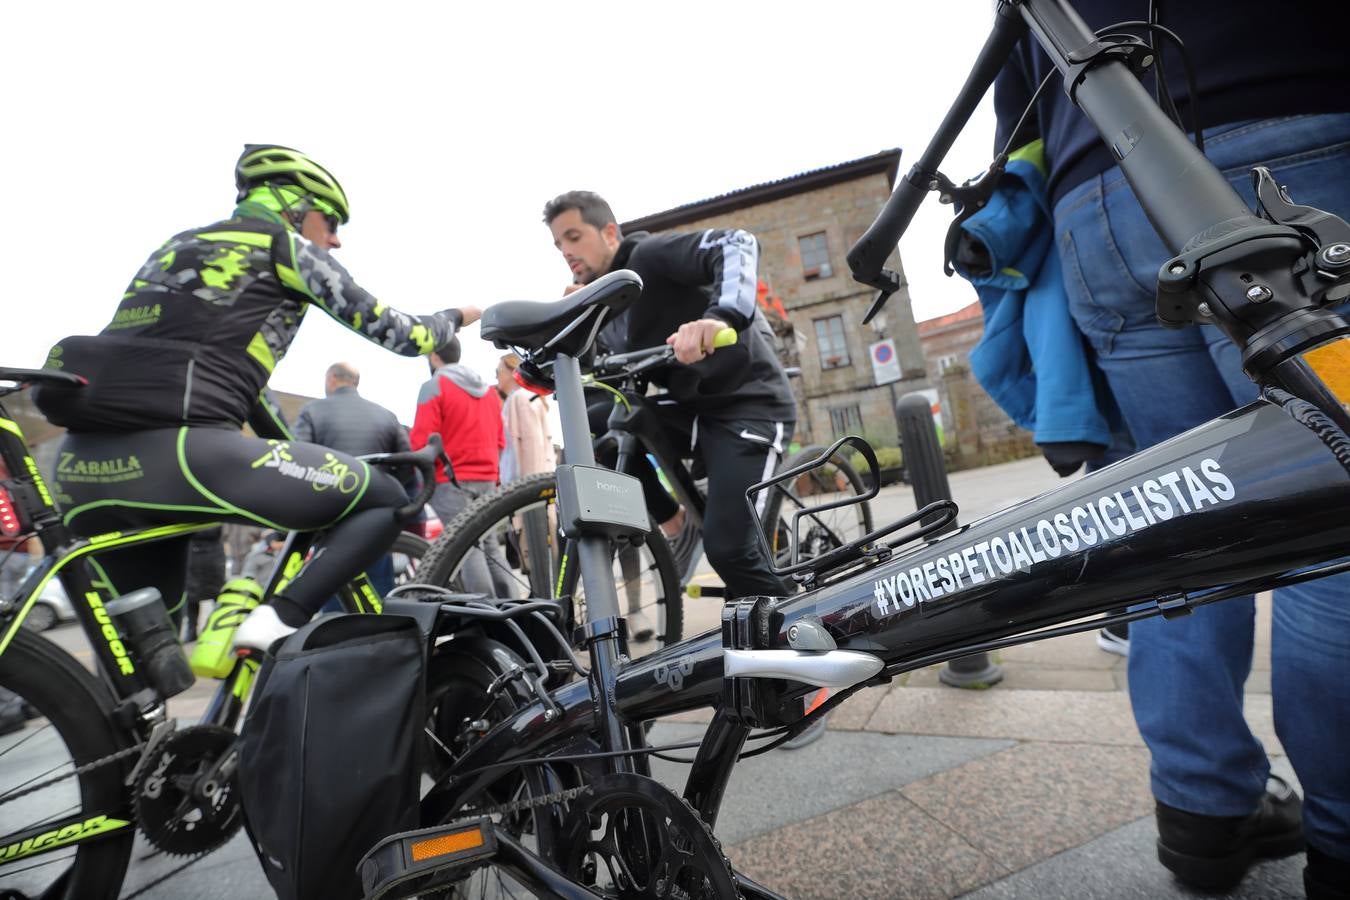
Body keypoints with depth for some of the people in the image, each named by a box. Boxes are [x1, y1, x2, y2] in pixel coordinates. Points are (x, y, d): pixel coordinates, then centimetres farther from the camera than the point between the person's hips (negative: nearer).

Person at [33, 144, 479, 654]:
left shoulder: (180, 245, 28)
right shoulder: (287, 246, 7)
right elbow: (388, 330, 7)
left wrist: (295, 459, 37)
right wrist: (459, 318, 26)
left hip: (84, 464, 9)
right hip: (177, 452, -9)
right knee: (384, 502, 1)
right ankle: (277, 623, -12)